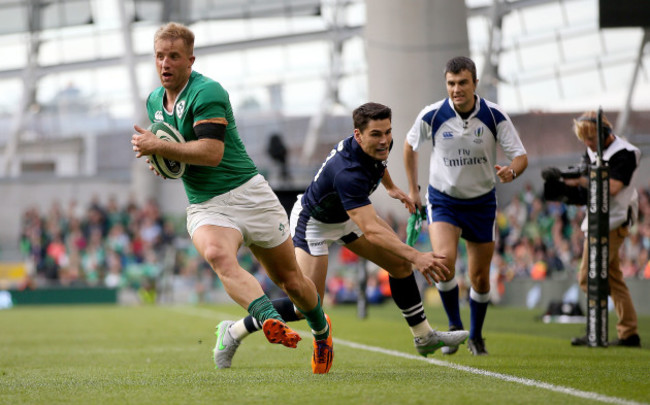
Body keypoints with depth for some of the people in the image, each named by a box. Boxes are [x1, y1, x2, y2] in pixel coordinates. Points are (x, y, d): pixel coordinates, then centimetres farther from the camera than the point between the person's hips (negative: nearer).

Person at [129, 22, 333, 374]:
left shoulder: (207, 92, -14)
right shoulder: (154, 101, 10)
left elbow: (211, 152, -24)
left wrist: (157, 147, -23)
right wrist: (159, 161, 4)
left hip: (248, 195, -4)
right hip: (204, 207, 4)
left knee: (290, 280, 7)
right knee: (217, 255, -33)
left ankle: (321, 329, 37)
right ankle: (270, 320, -51)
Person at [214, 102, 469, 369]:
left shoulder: (380, 145, -17)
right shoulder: (348, 172, -43)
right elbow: (371, 231, -48)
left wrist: (390, 187, 25)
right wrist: (416, 256, -54)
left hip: (348, 215, 8)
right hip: (313, 223, -8)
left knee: (400, 265, 3)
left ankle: (424, 337, 18)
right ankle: (235, 332, 3)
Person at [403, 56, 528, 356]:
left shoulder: (495, 116, -15)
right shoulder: (432, 116, -14)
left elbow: (521, 156, -11)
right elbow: (410, 145, 6)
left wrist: (512, 171, -35)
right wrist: (413, 190, 9)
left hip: (481, 202, 1)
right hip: (443, 199, -1)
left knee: (480, 277, 5)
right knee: (444, 260, -25)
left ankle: (476, 336, 28)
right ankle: (454, 326, -5)